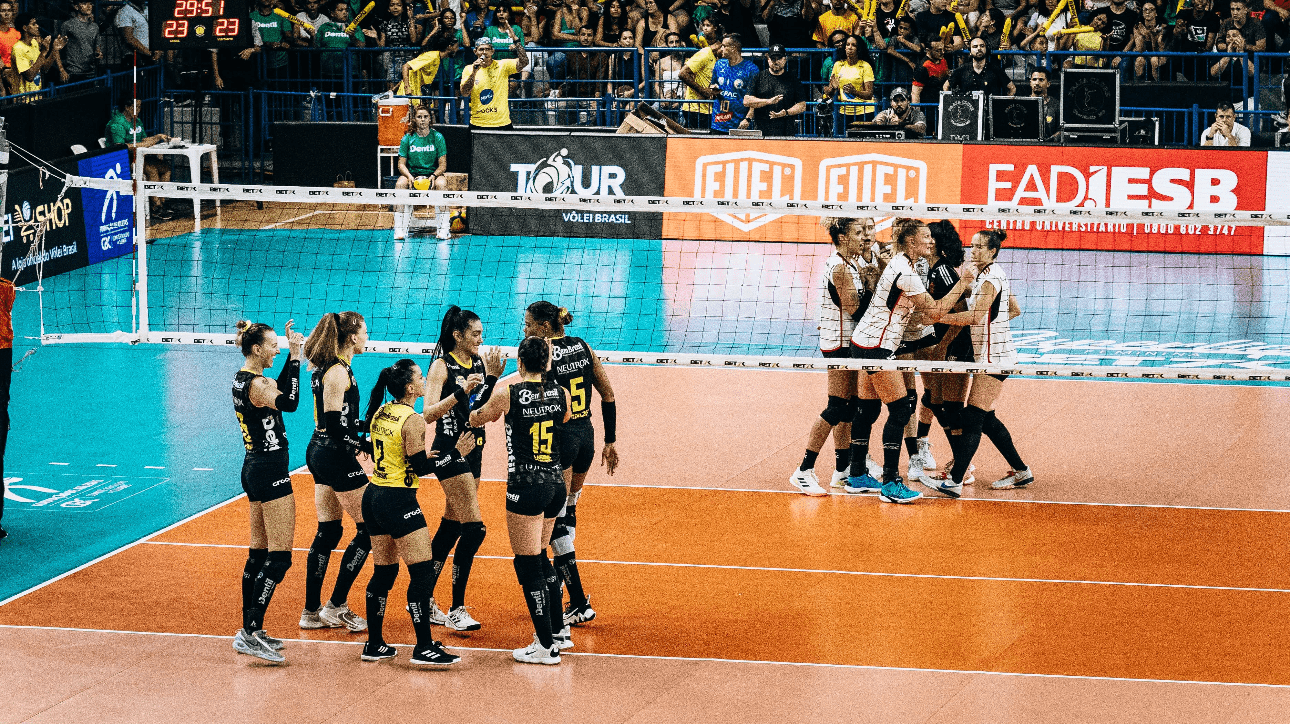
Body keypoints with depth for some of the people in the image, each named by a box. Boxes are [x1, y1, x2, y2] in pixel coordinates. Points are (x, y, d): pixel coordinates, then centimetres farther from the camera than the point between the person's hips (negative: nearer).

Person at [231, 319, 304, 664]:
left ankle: (250, 630, 17)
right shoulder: (256, 384, -19)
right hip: (270, 471, -10)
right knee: (279, 556, -9)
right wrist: (294, 357, -30)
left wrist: (293, 354, 17)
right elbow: (289, 402, -34)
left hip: (254, 467, 10)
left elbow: (278, 391, 25)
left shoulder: (243, 378, 11)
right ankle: (251, 633, -13)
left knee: (259, 552, 14)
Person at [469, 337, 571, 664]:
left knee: (528, 565, 2)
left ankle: (546, 646, 3)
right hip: (555, 484, 6)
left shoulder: (509, 394, -10)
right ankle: (558, 631, 28)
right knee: (539, 557, 23)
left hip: (526, 487, -6)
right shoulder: (561, 395, 1)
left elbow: (475, 419, 8)